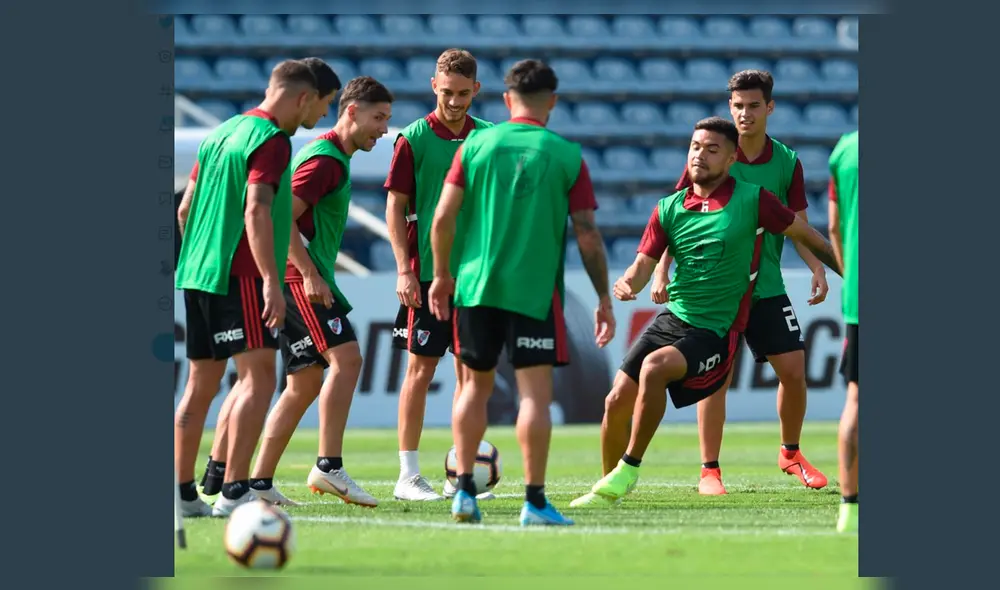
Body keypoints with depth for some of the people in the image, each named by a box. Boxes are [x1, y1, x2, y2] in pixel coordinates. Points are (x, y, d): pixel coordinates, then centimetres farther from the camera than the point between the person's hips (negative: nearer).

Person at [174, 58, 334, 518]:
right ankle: (234, 491, -19)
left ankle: (183, 493, 12)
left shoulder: (221, 134, 17)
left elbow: (185, 209, 20)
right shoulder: (272, 140, -9)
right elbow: (256, 211, -21)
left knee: (201, 385, 11)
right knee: (258, 377, -10)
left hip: (197, 274, 9)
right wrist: (271, 281, -24)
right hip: (239, 277, -9)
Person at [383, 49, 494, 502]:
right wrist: (404, 270, -10)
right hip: (427, 273, -4)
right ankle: (408, 476, 1)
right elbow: (395, 207, -4)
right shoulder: (415, 138, -5)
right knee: (421, 367, -3)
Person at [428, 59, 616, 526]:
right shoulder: (567, 156, -2)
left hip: (476, 285, 3)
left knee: (476, 384, 15)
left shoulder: (476, 145, 2)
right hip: (535, 290, -2)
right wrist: (604, 299, 5)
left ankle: (464, 489, 11)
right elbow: (587, 234, -2)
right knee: (535, 391, -1)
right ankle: (534, 500, -5)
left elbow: (443, 218, 0)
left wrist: (442, 274, 14)